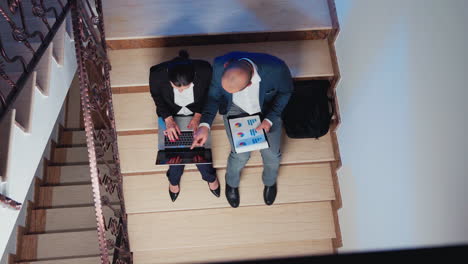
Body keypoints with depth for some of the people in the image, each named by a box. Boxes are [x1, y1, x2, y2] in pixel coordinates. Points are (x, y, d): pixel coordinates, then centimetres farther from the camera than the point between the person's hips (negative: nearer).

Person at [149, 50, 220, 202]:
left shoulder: (204, 70, -34)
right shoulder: (157, 74, -34)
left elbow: (208, 93, -11)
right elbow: (157, 97, -11)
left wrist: (198, 116, -18)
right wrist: (168, 119, -20)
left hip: (197, 113, 0)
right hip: (171, 114, 0)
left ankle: (210, 176, 34)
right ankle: (174, 179, 34)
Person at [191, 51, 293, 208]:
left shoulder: (276, 68, -39)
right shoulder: (220, 65, -35)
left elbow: (286, 91, -14)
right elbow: (213, 96, -15)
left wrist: (270, 119, -21)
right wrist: (205, 125, -29)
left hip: (267, 110, 0)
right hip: (236, 109, 0)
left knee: (272, 155, 4)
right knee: (241, 155, -1)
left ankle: (270, 182, 43)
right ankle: (232, 183, 37)